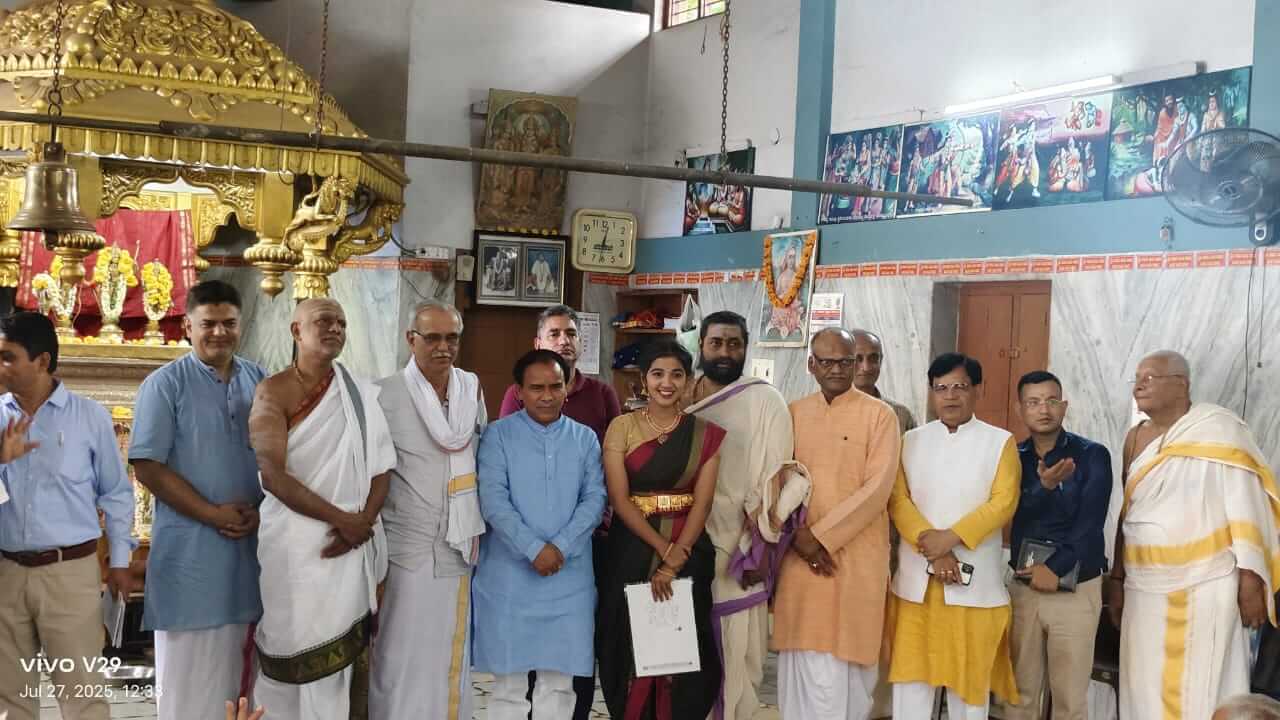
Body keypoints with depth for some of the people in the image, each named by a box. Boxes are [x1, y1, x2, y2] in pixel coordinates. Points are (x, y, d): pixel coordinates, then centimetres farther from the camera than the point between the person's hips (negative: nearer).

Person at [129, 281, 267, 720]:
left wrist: (260, 511, -4)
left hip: (252, 543, 4)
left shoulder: (260, 381, 9)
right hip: (191, 547, -4)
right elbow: (147, 467, -9)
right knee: (190, 673, 2)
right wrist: (213, 514, -14)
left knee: (238, 663, 12)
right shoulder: (165, 384, -4)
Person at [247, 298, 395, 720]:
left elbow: (380, 468, 8)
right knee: (298, 656, 0)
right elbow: (272, 476, -12)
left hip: (353, 544, 4)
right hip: (297, 543, -4)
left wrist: (363, 521, -10)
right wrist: (340, 518, -14)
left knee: (348, 654, 6)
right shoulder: (274, 392, -3)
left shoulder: (362, 395, 10)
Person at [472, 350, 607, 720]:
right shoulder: (498, 435, -1)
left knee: (559, 681, 5)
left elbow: (595, 498, 0)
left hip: (569, 575, 2)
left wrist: (561, 546, -13)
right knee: (509, 679, 5)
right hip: (509, 573, -2)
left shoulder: (585, 438, 7)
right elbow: (492, 500, -9)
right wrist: (534, 548, -18)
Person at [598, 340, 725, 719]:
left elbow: (702, 504, -4)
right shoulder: (622, 428, 0)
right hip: (632, 552, 0)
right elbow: (619, 499, -7)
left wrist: (673, 562, -14)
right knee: (631, 647, 4)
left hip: (688, 553, 1)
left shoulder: (705, 434, 2)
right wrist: (662, 548, -16)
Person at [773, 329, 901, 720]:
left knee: (848, 659, 1)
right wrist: (797, 535, -7)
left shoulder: (880, 415, -3)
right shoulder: (793, 414, 10)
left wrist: (821, 535, -14)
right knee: (806, 658, 6)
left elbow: (877, 489, -10)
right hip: (801, 555, 3)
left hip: (856, 556, -3)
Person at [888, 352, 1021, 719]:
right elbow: (898, 499, 1)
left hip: (974, 580, -2)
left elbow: (1004, 502, -6)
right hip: (916, 578, 2)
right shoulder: (911, 441, 9)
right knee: (911, 669, 4)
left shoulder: (1000, 442, 3)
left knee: (971, 672, 4)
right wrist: (930, 547, -13)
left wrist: (951, 538, -16)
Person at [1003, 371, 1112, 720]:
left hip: (1076, 589, -2)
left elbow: (1090, 522, -10)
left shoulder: (1092, 455, -3)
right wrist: (1044, 486, -23)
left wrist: (1055, 567, -13)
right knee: (1020, 690, 8)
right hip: (1022, 586, 3)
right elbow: (1010, 516, -8)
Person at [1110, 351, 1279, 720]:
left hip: (1206, 585, -5)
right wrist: (1117, 580, 13)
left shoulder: (1219, 429, -6)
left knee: (1202, 689, -2)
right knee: (1145, 688, 6)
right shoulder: (1135, 438, 11)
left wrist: (1250, 583, -15)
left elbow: (1246, 507, -10)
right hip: (1145, 588, 5)